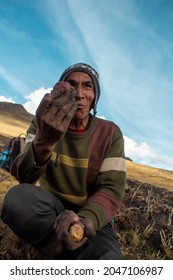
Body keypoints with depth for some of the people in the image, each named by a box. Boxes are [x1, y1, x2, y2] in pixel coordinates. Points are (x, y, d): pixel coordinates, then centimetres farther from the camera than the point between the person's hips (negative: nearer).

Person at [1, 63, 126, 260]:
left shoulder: (110, 133, -6)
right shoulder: (42, 125, -5)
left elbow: (111, 188, -12)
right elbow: (25, 178, -20)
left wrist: (87, 219, -34)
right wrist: (44, 140, -41)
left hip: (89, 213, -1)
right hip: (50, 208, 2)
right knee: (19, 197, -33)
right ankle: (76, 255, -13)